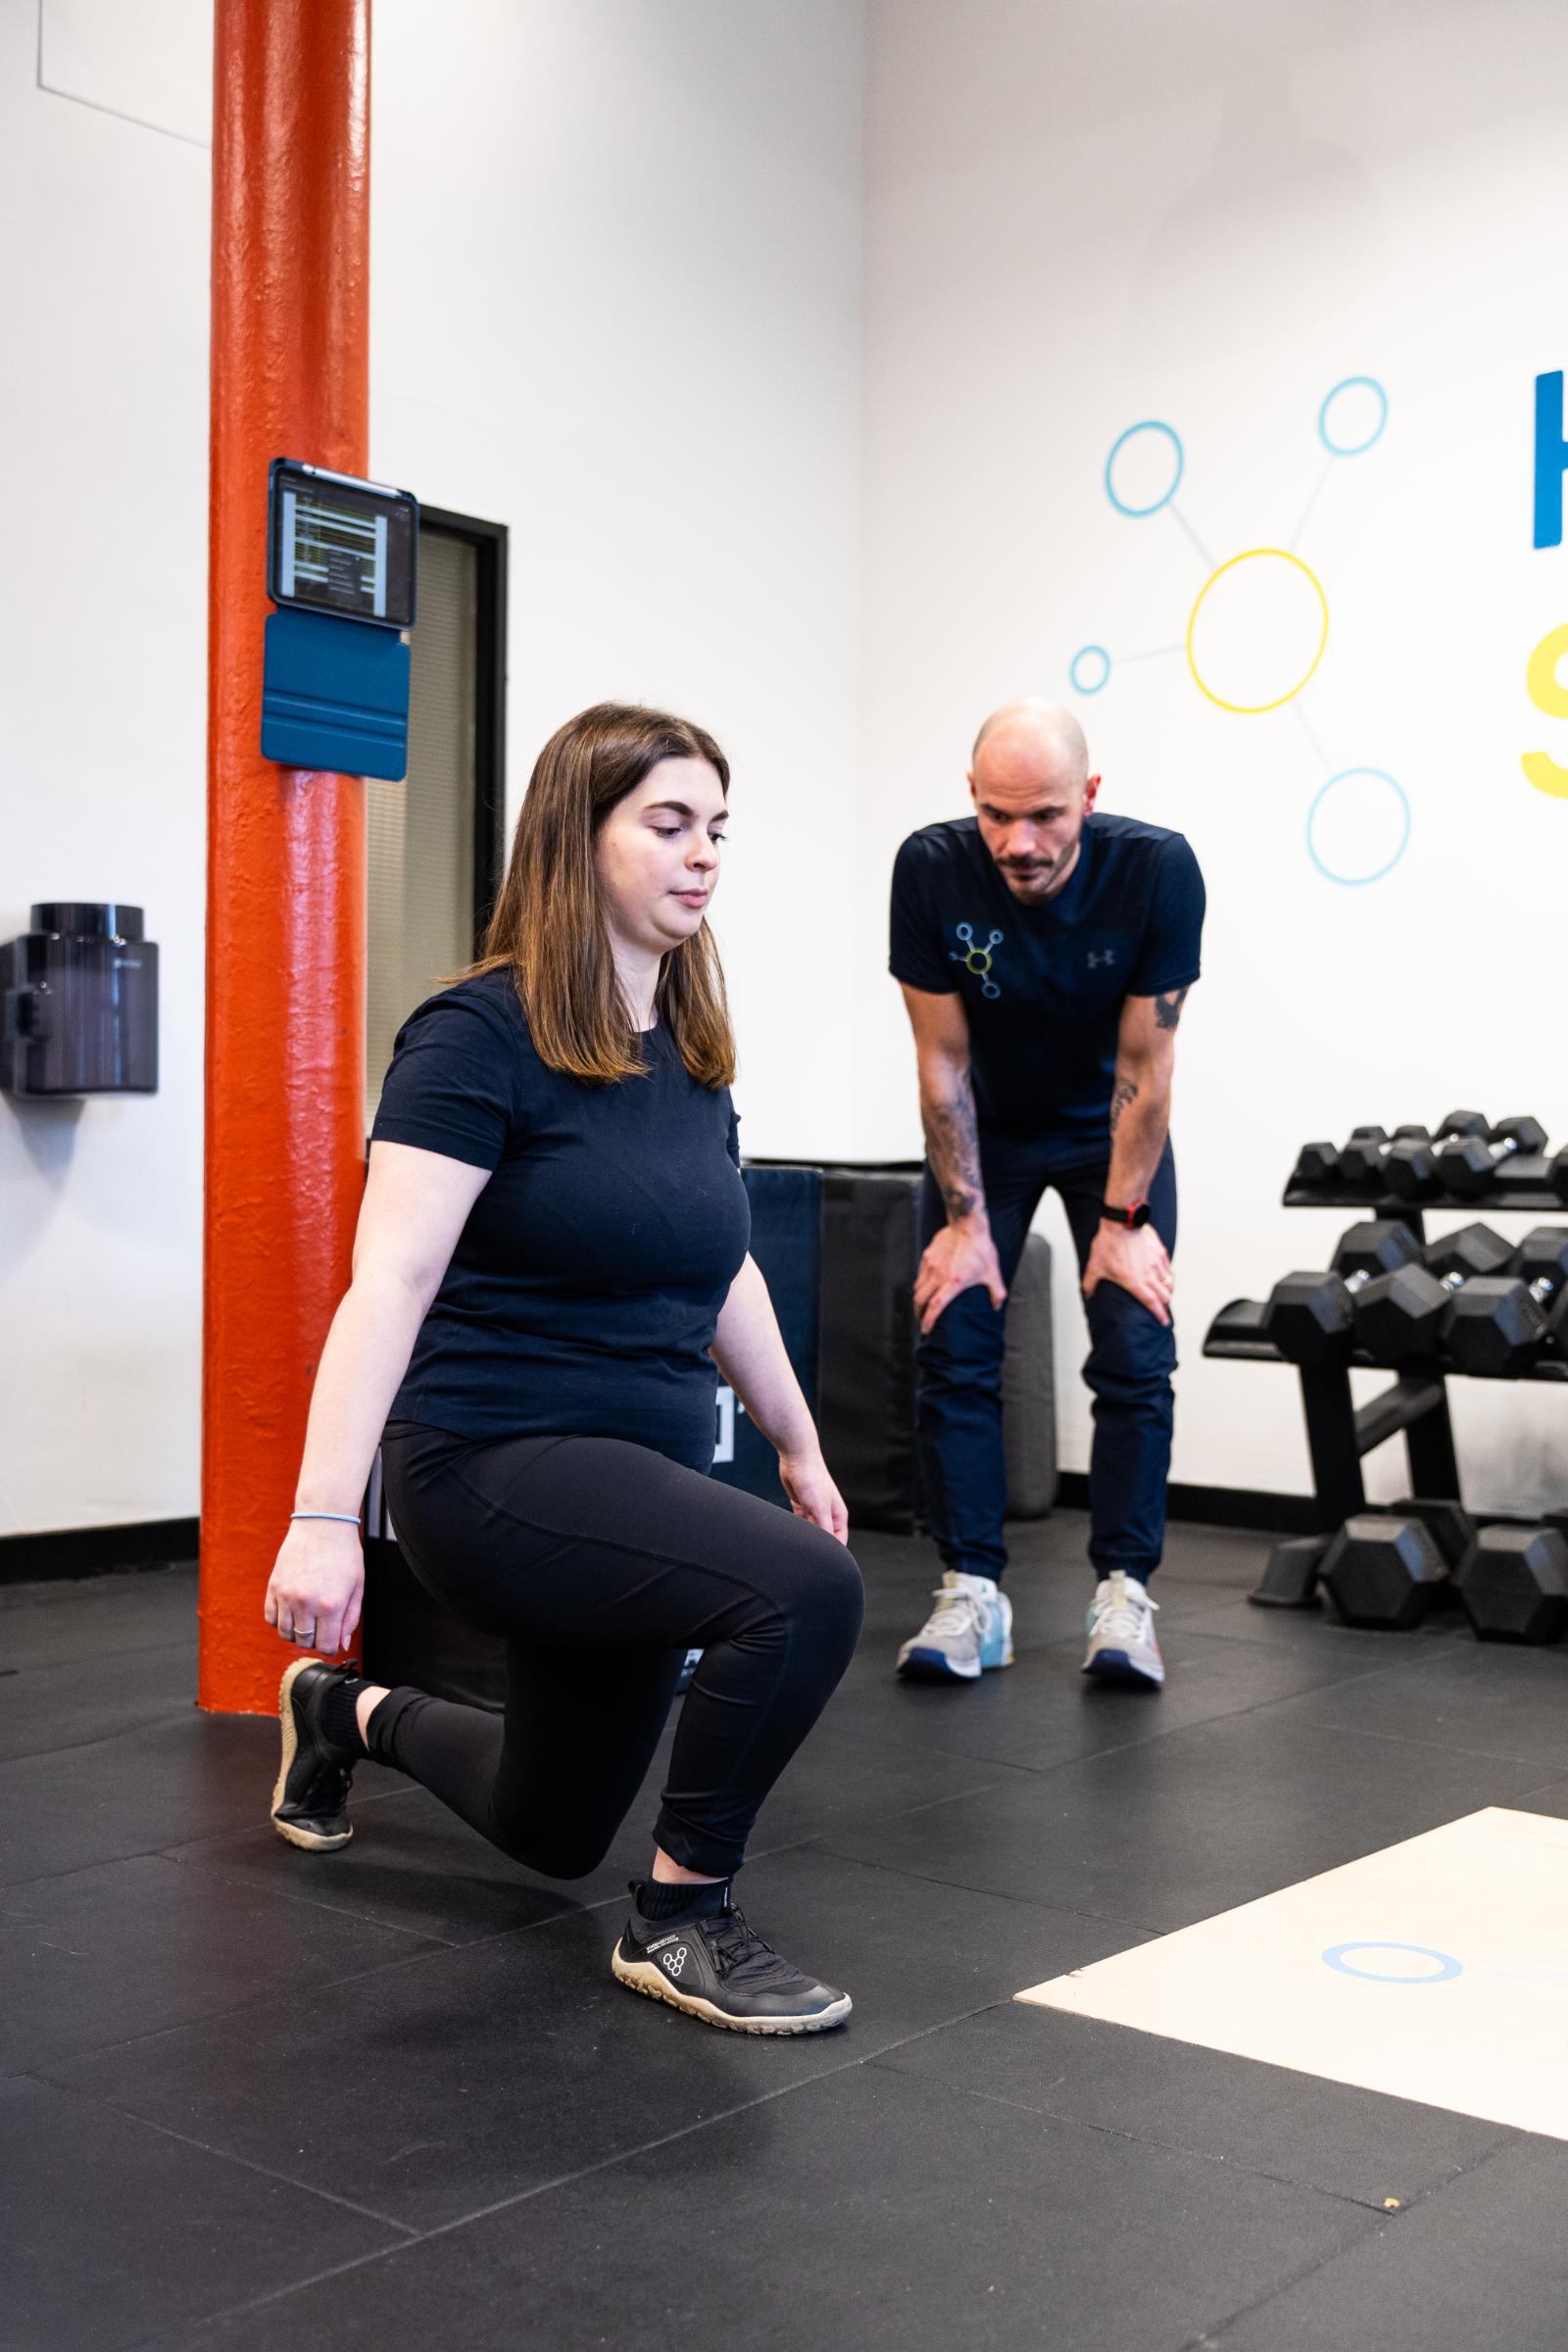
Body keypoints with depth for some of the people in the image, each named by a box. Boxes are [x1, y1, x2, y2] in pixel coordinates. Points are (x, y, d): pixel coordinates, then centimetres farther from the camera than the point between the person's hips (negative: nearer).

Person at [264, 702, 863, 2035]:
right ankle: (681, 1924, -7)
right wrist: (324, 1518, -30)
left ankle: (351, 1715, 49)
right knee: (808, 1589, -30)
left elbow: (723, 1273, 18)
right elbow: (389, 1284, -23)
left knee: (554, 1835, 22)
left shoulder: (690, 1050, 6)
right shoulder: (482, 1035, -15)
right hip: (499, 1464, -8)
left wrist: (799, 1446, 23)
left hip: (645, 1477, 8)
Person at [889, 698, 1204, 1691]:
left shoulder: (1156, 868, -29)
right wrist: (964, 1219, -16)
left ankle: (1125, 1594, 1)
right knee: (953, 1348, -6)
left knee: (1136, 1353, -9)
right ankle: (973, 1593, 2)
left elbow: (1144, 1064, -20)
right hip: (985, 1130, 1)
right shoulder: (933, 868, -26)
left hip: (1109, 1128, -1)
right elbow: (943, 1058, -17)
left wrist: (1122, 1219, -18)